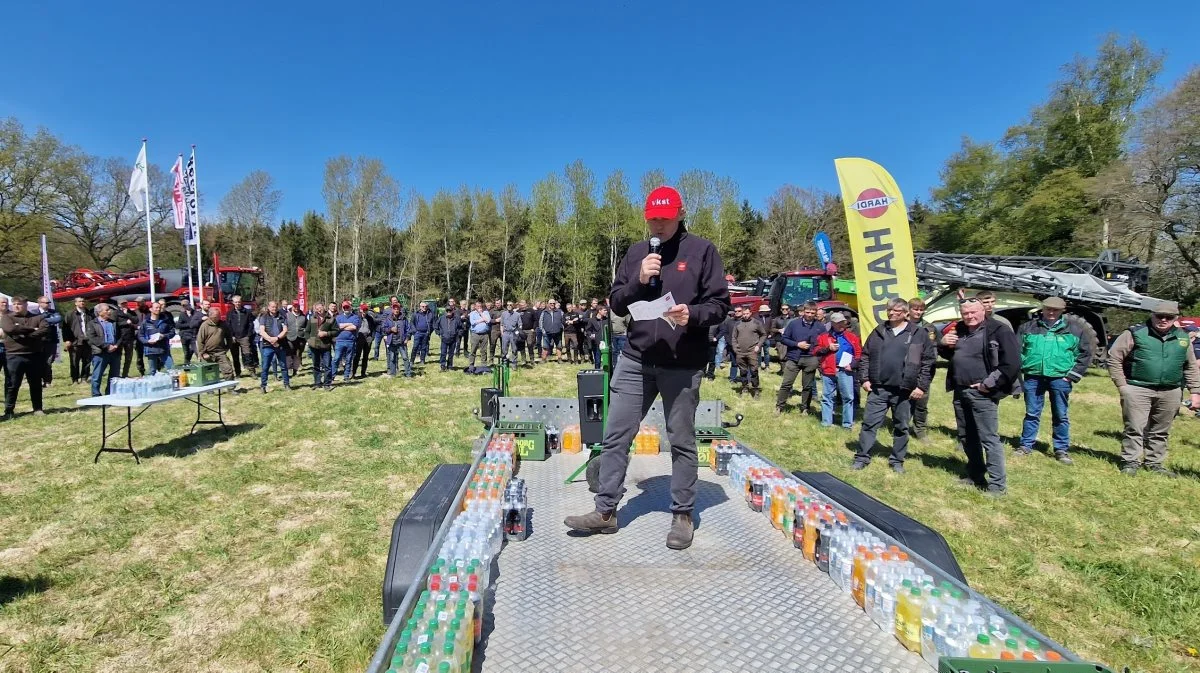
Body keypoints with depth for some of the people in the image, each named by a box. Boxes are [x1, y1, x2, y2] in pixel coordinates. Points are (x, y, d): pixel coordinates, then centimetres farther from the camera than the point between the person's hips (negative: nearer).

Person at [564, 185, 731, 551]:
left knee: (681, 442, 8)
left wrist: (693, 314, -21)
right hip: (635, 360, 4)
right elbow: (615, 302, 9)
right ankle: (606, 511, 18)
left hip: (683, 364, -3)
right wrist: (638, 281, -9)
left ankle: (682, 516, 23)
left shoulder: (702, 251, 0)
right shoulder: (636, 253, 12)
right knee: (616, 436, 5)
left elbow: (720, 303, -2)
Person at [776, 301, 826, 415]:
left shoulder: (820, 327, 2)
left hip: (810, 360, 1)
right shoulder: (793, 323, -1)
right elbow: (783, 338, 1)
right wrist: (797, 344, -11)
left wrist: (817, 351, -10)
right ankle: (779, 406, 8)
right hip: (793, 358, -1)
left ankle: (805, 408, 24)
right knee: (786, 384, -2)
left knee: (807, 386, 10)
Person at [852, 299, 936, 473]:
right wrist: (864, 378, 3)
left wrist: (922, 386, -6)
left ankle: (897, 460, 25)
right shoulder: (879, 331, 8)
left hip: (904, 391, -2)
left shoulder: (919, 333, -1)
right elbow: (865, 356, 12)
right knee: (869, 423, 3)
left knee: (901, 427, 11)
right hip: (878, 388, 2)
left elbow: (929, 361, -1)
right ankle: (862, 457, 13)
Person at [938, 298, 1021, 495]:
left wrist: (989, 384, -15)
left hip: (982, 393, -7)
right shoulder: (958, 330, 11)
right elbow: (949, 355, 26)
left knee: (989, 438, -6)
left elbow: (1012, 363, -16)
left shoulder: (998, 330, -10)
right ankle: (975, 476, 29)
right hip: (960, 392, 8)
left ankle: (998, 484, 3)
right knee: (966, 437, 15)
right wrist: (943, 344, 3)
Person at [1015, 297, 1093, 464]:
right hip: (1033, 377, 0)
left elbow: (1085, 353, 7)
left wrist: (1073, 375, -1)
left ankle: (1061, 450, 17)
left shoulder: (1074, 329, 6)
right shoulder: (1028, 327, 7)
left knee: (1060, 416, 7)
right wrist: (1020, 370, 0)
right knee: (1031, 414, 8)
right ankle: (1026, 445, 16)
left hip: (1059, 379, 0)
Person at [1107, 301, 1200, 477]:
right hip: (1138, 390, -5)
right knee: (1135, 429, -3)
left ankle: (1155, 463, 24)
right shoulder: (1135, 333, -5)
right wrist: (1122, 385, -8)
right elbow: (1114, 358, -4)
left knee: (1160, 432, 13)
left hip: (1170, 393, 5)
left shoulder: (1183, 338, 11)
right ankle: (1130, 462, 5)